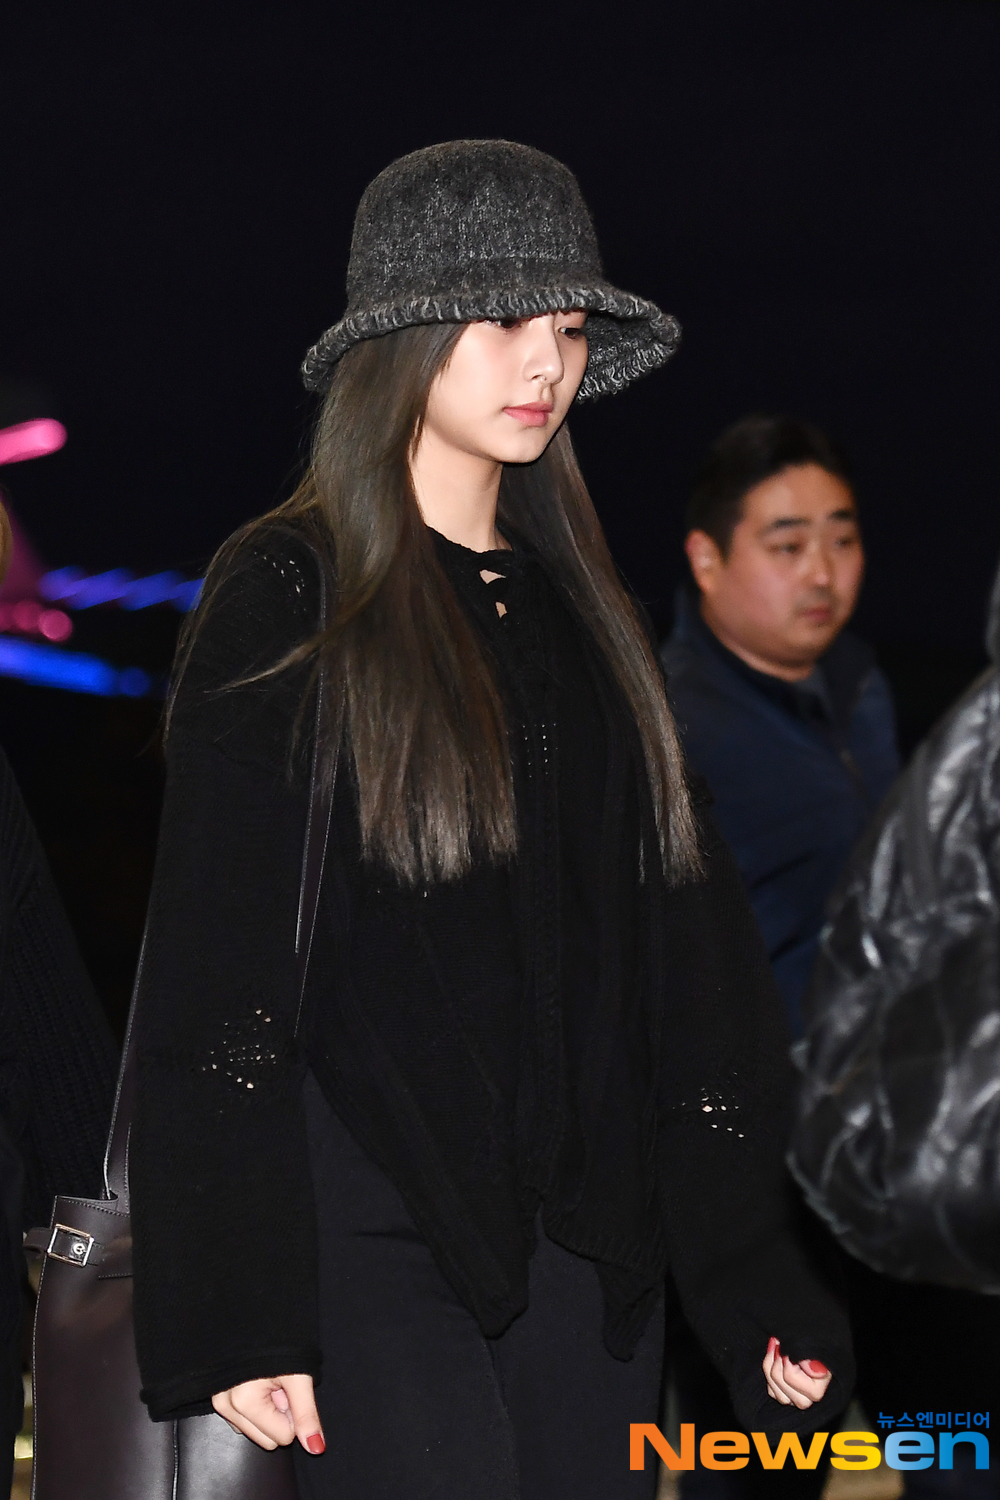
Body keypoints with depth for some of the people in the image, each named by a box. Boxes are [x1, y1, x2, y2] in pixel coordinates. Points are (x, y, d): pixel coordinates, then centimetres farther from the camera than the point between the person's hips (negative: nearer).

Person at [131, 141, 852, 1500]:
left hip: (593, 1231, 6)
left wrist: (754, 1277, 8)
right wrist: (238, 1320, -13)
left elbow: (687, 947, 14)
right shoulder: (291, 598, -2)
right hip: (370, 1223, -5)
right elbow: (218, 970, -7)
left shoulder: (579, 606, 15)